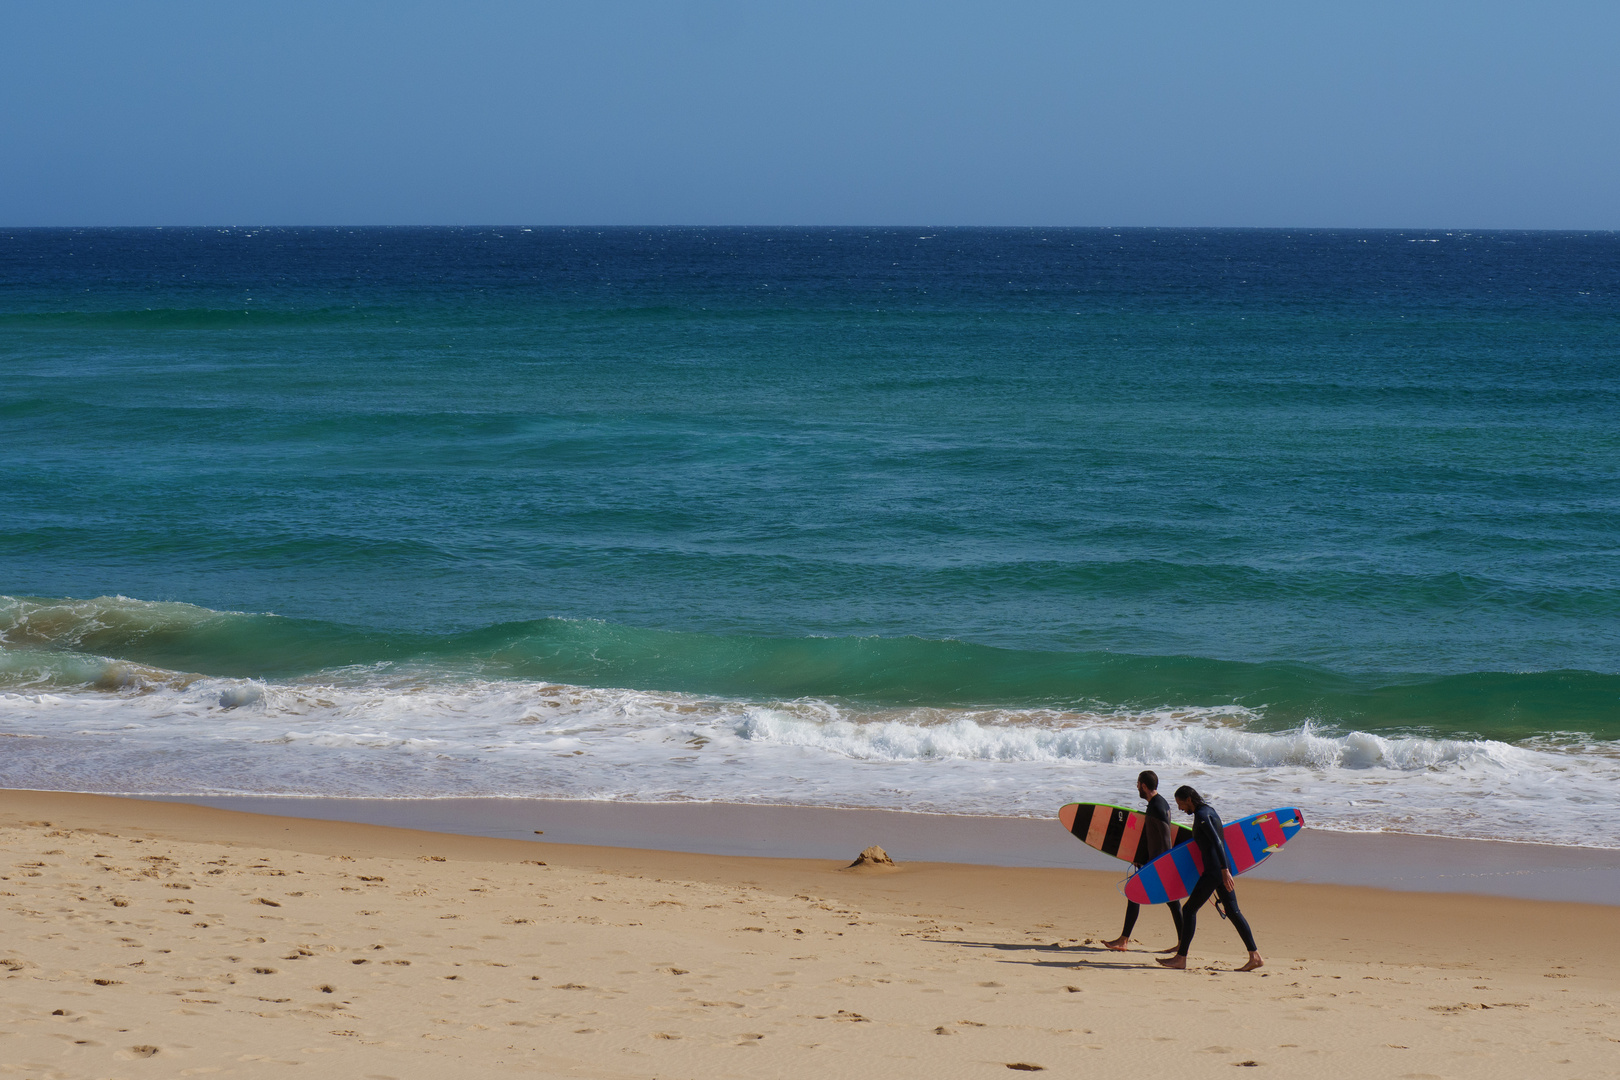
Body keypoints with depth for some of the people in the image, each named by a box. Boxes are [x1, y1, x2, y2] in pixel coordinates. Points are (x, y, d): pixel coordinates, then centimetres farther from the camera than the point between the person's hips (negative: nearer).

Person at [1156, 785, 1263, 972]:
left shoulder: (1201, 815, -13)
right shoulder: (1209, 810, 16)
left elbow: (1216, 842, -23)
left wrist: (1224, 871, -29)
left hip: (1214, 871, -10)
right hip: (1224, 868, 10)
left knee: (1189, 909, -2)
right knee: (1232, 912, 9)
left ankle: (1181, 958, 0)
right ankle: (1255, 956, 5)